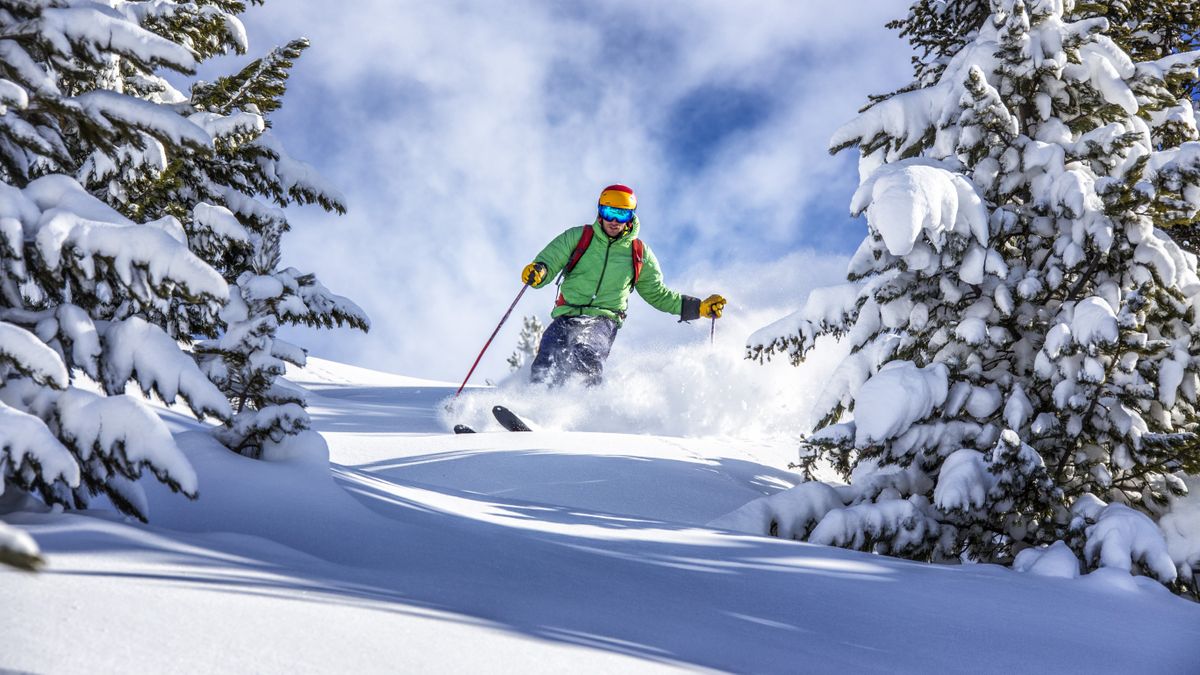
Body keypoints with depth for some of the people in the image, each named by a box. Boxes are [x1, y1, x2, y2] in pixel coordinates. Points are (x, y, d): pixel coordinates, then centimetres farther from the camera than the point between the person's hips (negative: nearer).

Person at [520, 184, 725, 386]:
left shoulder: (640, 254, 12)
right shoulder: (577, 237, 7)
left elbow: (657, 294, 23)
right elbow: (548, 263, 4)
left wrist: (699, 307, 15)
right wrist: (538, 272, -22)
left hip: (604, 321, -1)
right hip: (567, 316, 1)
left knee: (587, 357, -33)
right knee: (545, 370, -21)